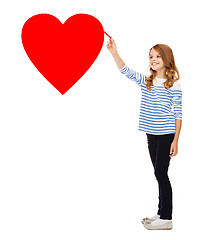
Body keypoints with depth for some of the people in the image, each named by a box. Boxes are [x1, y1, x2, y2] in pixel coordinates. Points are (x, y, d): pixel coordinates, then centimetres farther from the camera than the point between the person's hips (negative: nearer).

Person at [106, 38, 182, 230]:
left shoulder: (173, 84, -6)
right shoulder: (146, 81, 9)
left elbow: (178, 113, -7)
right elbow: (126, 71, 1)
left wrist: (175, 140, -10)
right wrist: (114, 52, -12)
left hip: (166, 134, -6)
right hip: (151, 134, 6)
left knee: (161, 173, -5)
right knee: (159, 174, 13)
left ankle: (166, 218, 3)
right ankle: (161, 213, 23)